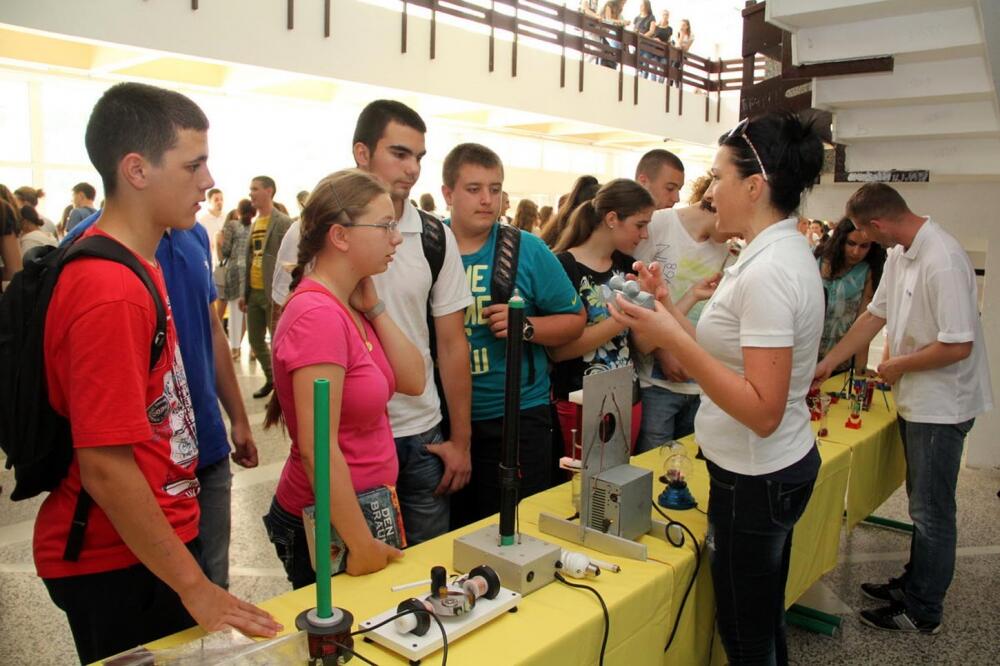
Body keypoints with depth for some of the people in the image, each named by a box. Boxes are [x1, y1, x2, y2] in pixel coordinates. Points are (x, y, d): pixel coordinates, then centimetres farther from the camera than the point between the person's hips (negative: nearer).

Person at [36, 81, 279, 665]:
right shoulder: (110, 292, -25)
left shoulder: (133, 263, 4)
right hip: (120, 566, -9)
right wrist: (194, 587, -20)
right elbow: (106, 467, -26)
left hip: (155, 541, 9)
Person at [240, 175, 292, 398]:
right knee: (255, 340, 15)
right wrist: (244, 292, 14)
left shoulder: (283, 223, -9)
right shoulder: (255, 223, 14)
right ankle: (271, 379, 32)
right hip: (254, 293, 8)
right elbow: (250, 259, 17)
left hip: (274, 294, -8)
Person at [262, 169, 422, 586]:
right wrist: (361, 546, -21)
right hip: (329, 526, -9)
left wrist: (373, 308, -7)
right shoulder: (319, 315, -24)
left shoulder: (350, 305, 4)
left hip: (366, 504, 9)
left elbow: (412, 381, 0)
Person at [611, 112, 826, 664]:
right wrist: (668, 306, 8)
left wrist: (672, 339, -30)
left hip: (756, 479, -10)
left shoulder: (768, 272, -24)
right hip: (783, 466, 10)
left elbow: (762, 411, -27)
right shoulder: (783, 252, 7)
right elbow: (728, 356, 9)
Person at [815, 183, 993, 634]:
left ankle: (922, 612, 20)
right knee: (922, 505, 21)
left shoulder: (942, 261, -26)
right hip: (915, 399, 9)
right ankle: (913, 583, 37)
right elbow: (875, 315, 12)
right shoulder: (899, 254, 4)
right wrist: (827, 363, 12)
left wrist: (897, 366, -13)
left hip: (941, 406, -9)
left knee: (931, 512, 5)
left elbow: (957, 346, -27)